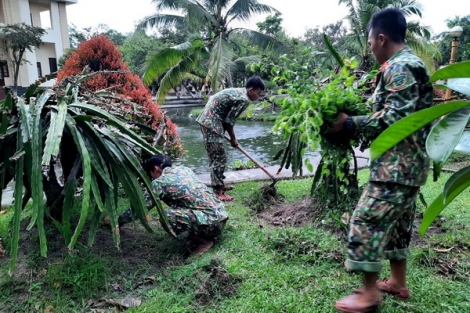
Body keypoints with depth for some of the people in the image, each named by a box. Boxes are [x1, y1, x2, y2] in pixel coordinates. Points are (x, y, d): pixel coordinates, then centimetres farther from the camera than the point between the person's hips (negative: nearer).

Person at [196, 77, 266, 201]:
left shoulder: (238, 92, 17)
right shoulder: (244, 99, -13)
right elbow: (229, 120, -11)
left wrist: (231, 137, 18)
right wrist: (233, 138, 2)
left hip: (206, 120, 10)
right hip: (212, 123, -10)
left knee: (215, 156, 18)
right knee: (219, 158, -6)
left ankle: (219, 185, 29)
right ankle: (218, 192, -2)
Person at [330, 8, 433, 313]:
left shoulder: (399, 67, -15)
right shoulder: (411, 63, 17)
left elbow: (393, 119, -23)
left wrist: (350, 122, -16)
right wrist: (366, 110, 15)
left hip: (397, 162, -11)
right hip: (408, 161, 11)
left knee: (367, 221, -7)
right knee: (398, 221, 17)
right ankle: (398, 282, 31)